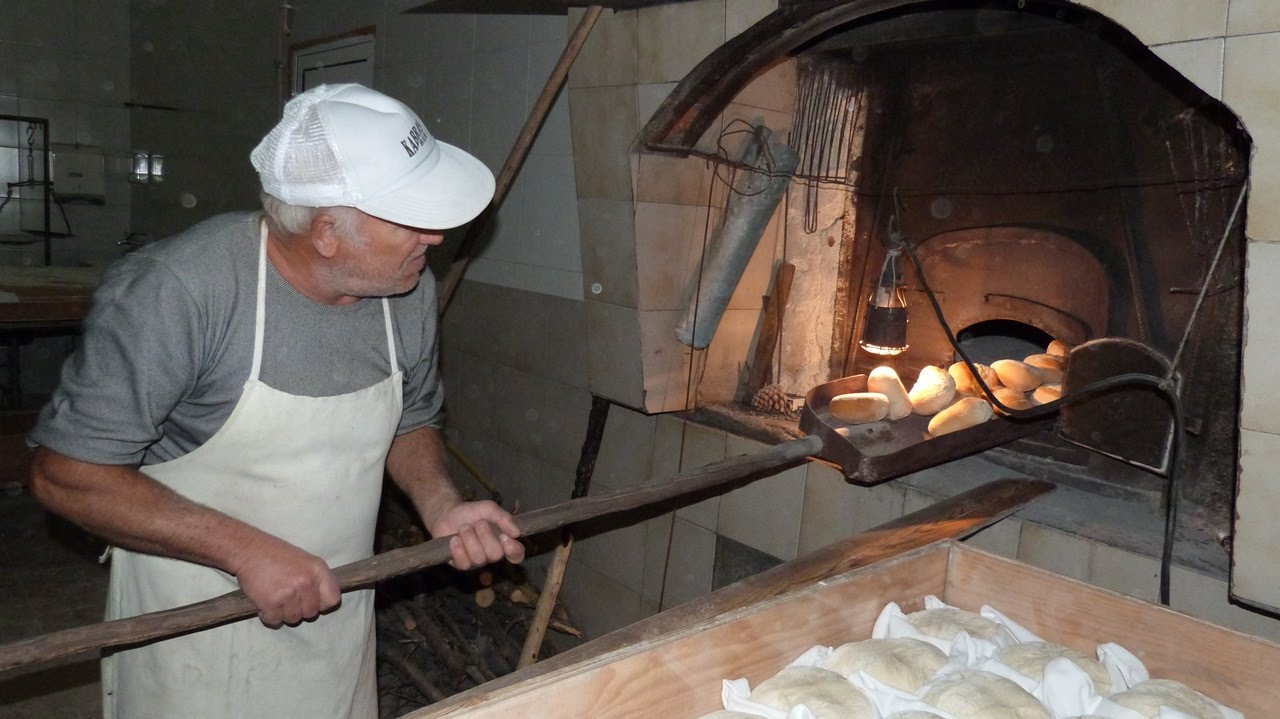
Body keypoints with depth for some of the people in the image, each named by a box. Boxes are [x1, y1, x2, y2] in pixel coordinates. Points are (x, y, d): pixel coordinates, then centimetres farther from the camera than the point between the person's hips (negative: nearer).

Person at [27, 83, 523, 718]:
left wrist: (440, 506, -10)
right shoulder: (177, 291, -26)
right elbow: (64, 474, -20)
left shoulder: (409, 288, -8)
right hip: (194, 634, -4)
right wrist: (246, 550, -25)